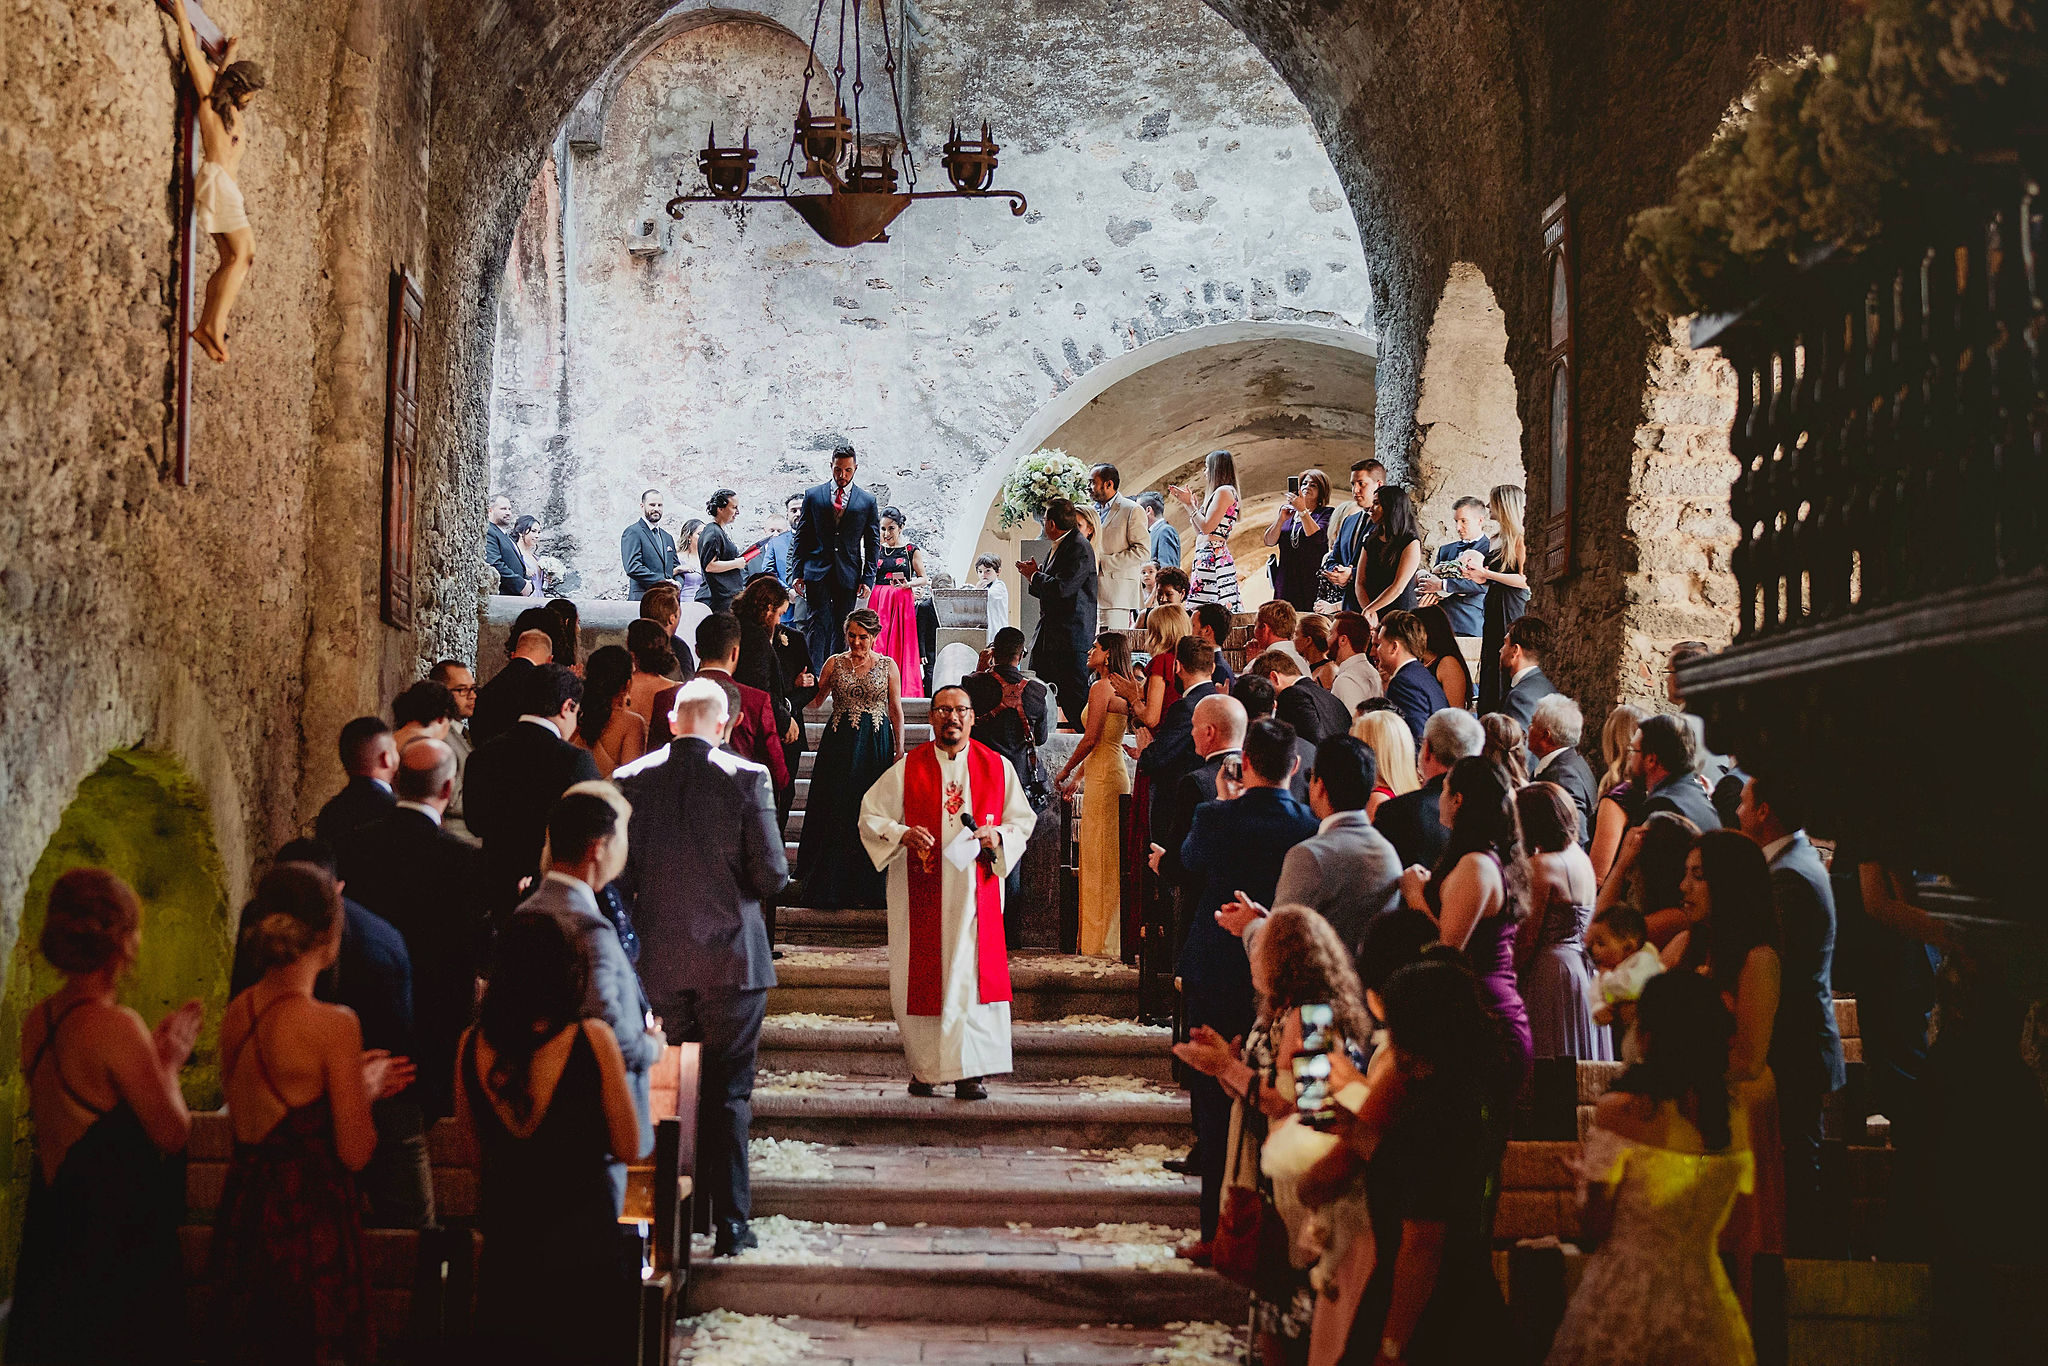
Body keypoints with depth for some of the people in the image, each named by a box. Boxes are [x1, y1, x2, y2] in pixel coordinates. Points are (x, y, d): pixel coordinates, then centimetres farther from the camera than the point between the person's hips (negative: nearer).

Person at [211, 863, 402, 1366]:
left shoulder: (238, 1011, -1)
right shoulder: (333, 1025, -20)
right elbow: (355, 1153, -15)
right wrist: (366, 1089, 3)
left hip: (242, 1216, 7)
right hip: (309, 1224, -7)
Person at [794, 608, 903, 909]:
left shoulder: (887, 665, 5)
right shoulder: (834, 663, 6)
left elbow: (896, 710, 7)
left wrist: (899, 750, 4)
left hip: (876, 747, 0)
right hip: (839, 745, 0)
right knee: (835, 813, -1)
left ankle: (867, 889, 9)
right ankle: (830, 887, 7)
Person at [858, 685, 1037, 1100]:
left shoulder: (997, 767, 7)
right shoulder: (907, 769, 4)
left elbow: (1023, 820, 11)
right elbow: (870, 816, 5)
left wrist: (999, 837, -10)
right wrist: (902, 833, -13)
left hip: (975, 890, 0)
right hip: (921, 894, 0)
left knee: (973, 976, -5)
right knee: (921, 980, 1)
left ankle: (968, 1072, 0)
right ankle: (924, 1069, 12)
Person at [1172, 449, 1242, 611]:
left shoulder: (1224, 491, -7)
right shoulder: (1217, 493, 22)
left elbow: (1207, 527, -15)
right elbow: (1200, 532, 20)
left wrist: (1190, 503, -3)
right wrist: (1187, 502, 24)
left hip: (1213, 557, -10)